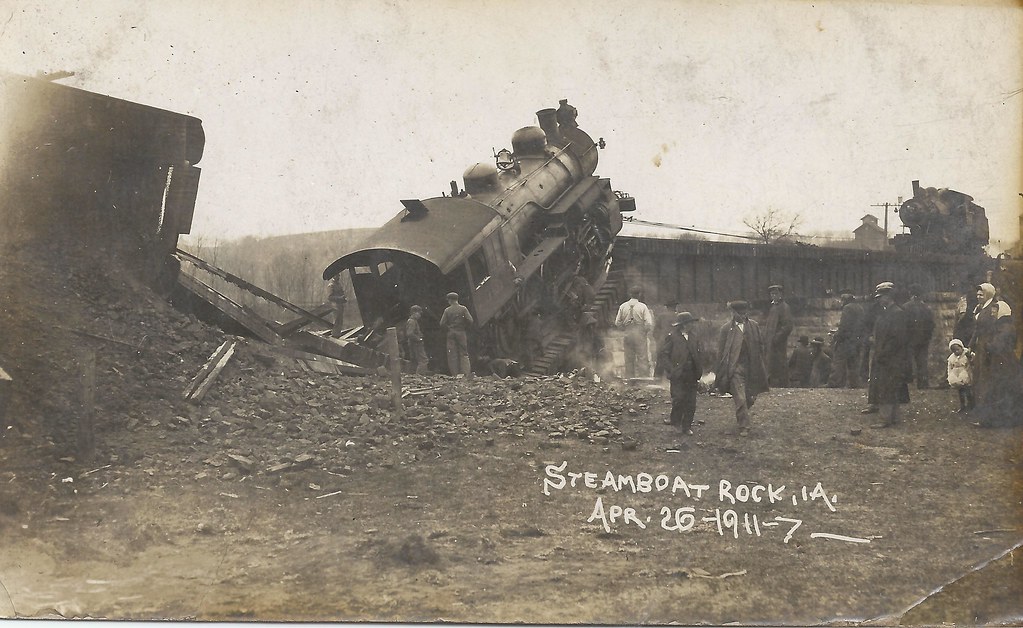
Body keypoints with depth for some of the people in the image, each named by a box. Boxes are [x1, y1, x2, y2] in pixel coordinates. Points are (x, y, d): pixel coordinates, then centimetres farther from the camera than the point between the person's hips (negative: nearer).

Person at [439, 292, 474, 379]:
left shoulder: (447, 310, -2)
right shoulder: (463, 309, -2)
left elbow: (442, 324, -5)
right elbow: (470, 321, -8)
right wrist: (466, 328, 8)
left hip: (451, 333, 0)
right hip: (462, 333, 0)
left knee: (452, 355, 4)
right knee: (464, 353, 4)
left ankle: (455, 374, 0)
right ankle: (466, 373, -10)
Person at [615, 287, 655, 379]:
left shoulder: (623, 306, 0)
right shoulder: (643, 307, -9)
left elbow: (617, 322, 3)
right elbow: (649, 323, -13)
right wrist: (646, 332, 5)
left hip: (627, 334, 3)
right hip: (640, 334, -3)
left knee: (629, 358, 12)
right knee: (642, 358, 1)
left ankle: (629, 378, 15)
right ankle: (643, 377, -1)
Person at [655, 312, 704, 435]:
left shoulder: (694, 339, 13)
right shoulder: (672, 337, -5)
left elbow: (700, 355, 20)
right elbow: (662, 354, -8)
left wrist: (698, 372, 7)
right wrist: (671, 369, -14)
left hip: (691, 376, 5)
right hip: (677, 376, -5)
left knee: (691, 403, 4)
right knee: (679, 398, -12)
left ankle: (687, 427, 14)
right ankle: (675, 420, 10)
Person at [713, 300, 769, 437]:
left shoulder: (754, 326, 7)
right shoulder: (726, 329, -2)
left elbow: (761, 346, 14)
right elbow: (721, 351, 0)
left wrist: (758, 364, 7)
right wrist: (722, 371, -3)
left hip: (751, 368, 4)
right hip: (735, 368, -4)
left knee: (751, 398, 11)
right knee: (740, 399, -9)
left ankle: (740, 417, 37)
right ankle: (743, 427, 0)